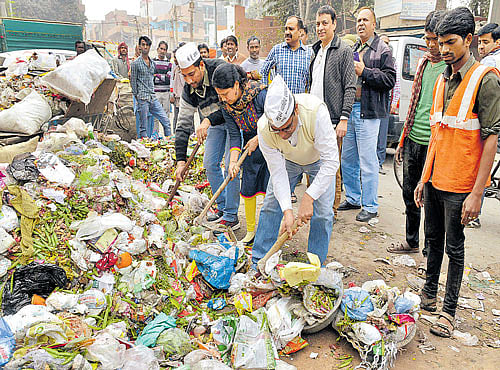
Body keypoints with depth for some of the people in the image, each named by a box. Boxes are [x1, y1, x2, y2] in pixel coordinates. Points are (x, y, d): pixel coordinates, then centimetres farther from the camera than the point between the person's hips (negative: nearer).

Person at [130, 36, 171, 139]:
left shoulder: (152, 63, 15)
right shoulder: (136, 63, -2)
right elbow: (133, 82, -2)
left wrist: (153, 93, 18)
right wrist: (137, 98, -3)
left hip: (153, 98, 6)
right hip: (142, 99, -6)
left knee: (166, 121, 1)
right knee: (143, 128, -2)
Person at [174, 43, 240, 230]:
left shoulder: (220, 69, -28)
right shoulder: (188, 90, -11)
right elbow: (183, 126, -8)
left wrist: (208, 120, -43)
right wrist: (181, 160, -13)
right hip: (215, 124, 7)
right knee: (210, 163, 4)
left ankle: (231, 216, -4)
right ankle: (222, 207, 20)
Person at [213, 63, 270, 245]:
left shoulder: (260, 94, -26)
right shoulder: (226, 105, -9)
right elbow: (234, 135, -10)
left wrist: (257, 139, -18)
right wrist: (233, 161, -21)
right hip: (251, 146, 5)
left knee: (269, 188, -5)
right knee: (247, 189, 4)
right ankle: (250, 231, 18)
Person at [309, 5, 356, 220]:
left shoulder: (344, 51, -5)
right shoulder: (316, 51, 17)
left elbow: (350, 87, -10)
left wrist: (344, 119, -17)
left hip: (332, 119, -7)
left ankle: (332, 208, 10)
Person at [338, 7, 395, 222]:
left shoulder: (382, 50, -1)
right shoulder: (353, 49, 18)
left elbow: (390, 80, -10)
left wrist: (364, 72, -14)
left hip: (368, 112, -7)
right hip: (349, 109, 7)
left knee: (368, 162, -5)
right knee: (347, 158, 12)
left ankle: (370, 206, 6)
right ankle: (353, 198, 26)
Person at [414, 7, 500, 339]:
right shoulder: (442, 80, 11)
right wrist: (424, 178, 13)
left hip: (460, 185, -6)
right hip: (434, 180, 7)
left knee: (454, 248, 5)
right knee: (433, 239, 17)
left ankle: (449, 310, 20)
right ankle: (429, 293, 34)